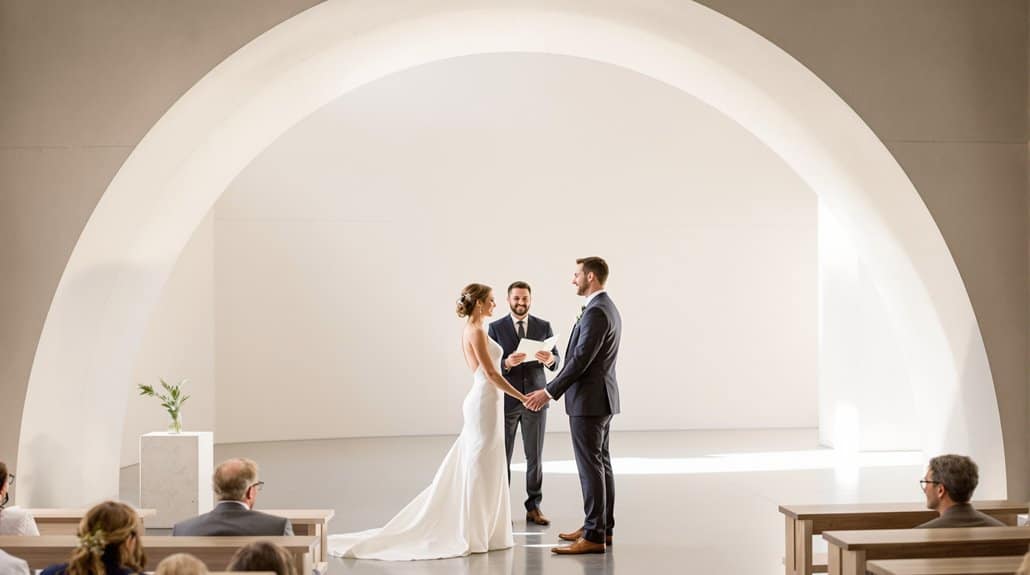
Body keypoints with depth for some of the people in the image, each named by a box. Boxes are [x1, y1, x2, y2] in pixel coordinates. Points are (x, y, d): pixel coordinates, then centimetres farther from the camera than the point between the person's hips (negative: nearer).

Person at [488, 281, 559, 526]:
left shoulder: (544, 326, 5)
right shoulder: (496, 328, -1)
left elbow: (556, 360, 3)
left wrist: (550, 359, -20)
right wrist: (507, 363, -24)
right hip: (505, 399, -1)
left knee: (534, 457, 5)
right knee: (502, 456, 3)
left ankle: (533, 507, 14)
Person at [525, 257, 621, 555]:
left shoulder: (596, 312, -19)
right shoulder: (607, 308, 14)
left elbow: (580, 360, -22)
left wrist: (549, 392, -16)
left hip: (589, 400, -11)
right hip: (599, 397, 11)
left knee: (590, 466, -8)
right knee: (601, 463, 13)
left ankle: (593, 536, -5)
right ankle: (602, 527, 19)